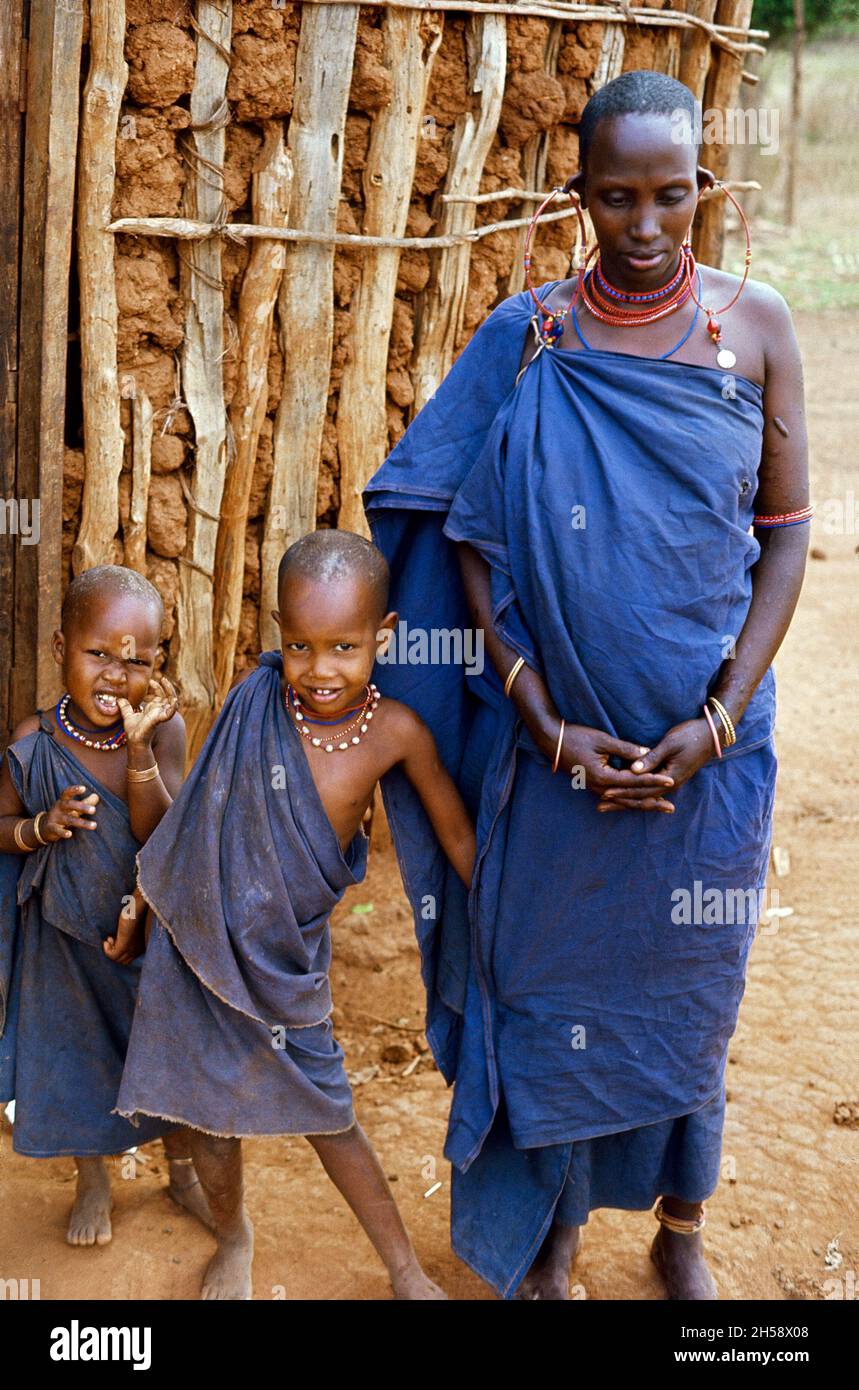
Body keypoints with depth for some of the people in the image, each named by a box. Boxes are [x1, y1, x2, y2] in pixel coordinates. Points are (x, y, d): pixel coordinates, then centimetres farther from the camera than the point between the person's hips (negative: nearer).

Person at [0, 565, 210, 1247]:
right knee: (76, 1046, 15)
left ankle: (182, 1169, 42)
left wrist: (139, 748, -36)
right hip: (66, 933, 0)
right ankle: (93, 1179, 40)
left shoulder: (164, 727, -19)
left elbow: (160, 836, -25)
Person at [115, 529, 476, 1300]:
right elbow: (200, 814, -1)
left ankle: (405, 1268, 27)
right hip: (205, 941, 1)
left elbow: (458, 838, -4)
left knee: (325, 1111, 9)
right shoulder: (254, 704, -16)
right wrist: (140, 906, 9)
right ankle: (233, 1238, 42)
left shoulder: (397, 731, -17)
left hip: (291, 955, -1)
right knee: (210, 1109, 13)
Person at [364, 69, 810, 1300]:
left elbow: (786, 534, -2)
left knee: (688, 987, 13)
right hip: (560, 731, 0)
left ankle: (680, 1227, 34)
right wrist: (544, 723, -13)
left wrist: (719, 717, -11)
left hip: (709, 730, 1)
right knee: (550, 978, 9)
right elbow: (473, 539, -5)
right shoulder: (529, 337, -4)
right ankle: (551, 1234, 30)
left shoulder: (755, 326, -3)